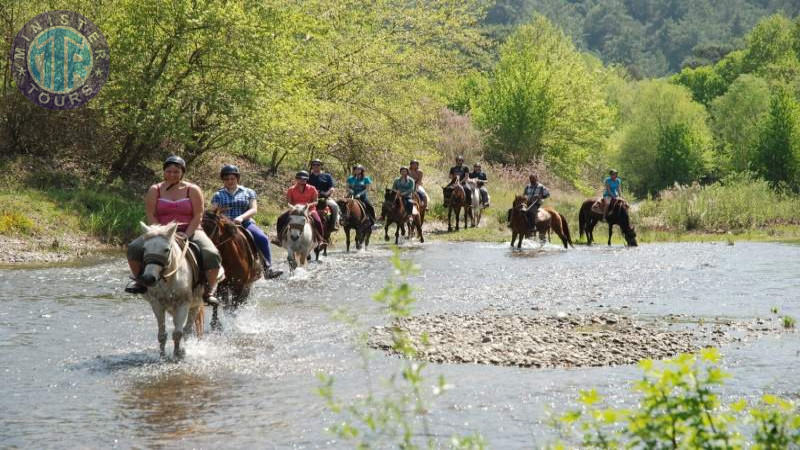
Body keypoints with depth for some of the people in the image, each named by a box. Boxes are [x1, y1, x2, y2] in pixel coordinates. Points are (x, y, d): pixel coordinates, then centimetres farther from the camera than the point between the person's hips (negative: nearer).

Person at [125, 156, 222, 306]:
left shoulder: (192, 190, 3)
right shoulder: (155, 190, 7)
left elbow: (198, 216, -3)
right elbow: (151, 216, -1)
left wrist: (186, 235, -16)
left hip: (190, 232, -2)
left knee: (211, 254, -30)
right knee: (134, 248, -22)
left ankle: (211, 289, -13)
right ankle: (140, 281, -1)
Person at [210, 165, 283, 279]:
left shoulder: (248, 192, 12)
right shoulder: (218, 195, 15)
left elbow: (254, 209, 1)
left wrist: (241, 217, -18)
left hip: (245, 223, 0)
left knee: (263, 239, -25)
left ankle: (268, 268, -26)